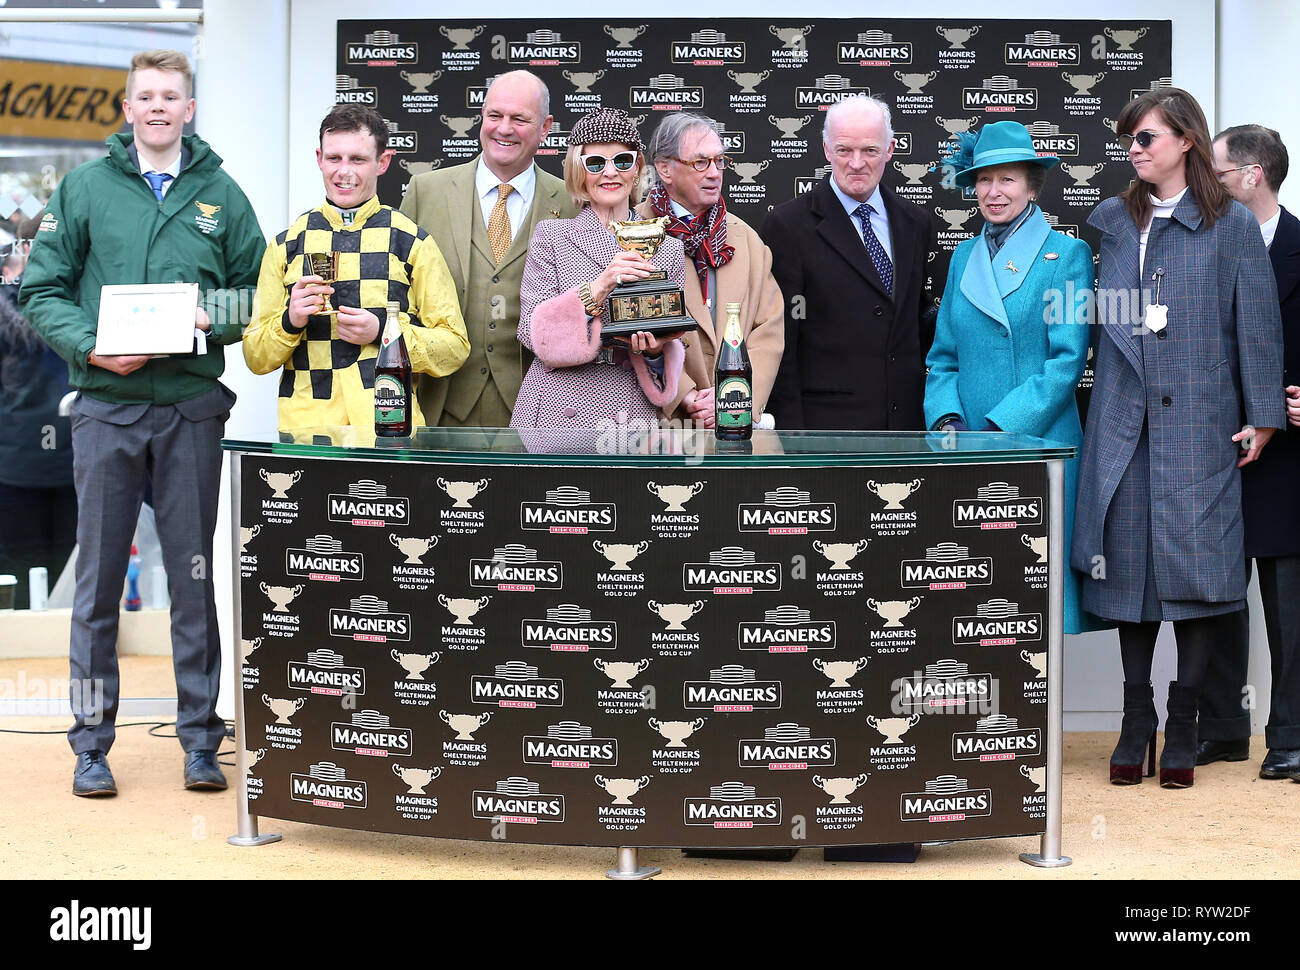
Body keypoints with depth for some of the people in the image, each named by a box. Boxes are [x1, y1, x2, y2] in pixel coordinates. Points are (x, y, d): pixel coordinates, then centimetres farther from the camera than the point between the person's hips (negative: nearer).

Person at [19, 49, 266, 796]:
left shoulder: (221, 195, 9)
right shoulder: (85, 188, 6)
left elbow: (257, 292, 10)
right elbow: (42, 291, 4)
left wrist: (211, 321, -9)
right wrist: (91, 347, -12)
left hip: (192, 405, 1)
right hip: (106, 405, 0)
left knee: (194, 574, 5)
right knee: (99, 576, 4)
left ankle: (201, 735, 15)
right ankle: (92, 741, 13)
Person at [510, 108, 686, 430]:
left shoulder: (668, 249, 10)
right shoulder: (550, 236, 4)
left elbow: (672, 341, 13)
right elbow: (531, 331, -6)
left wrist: (656, 350, -10)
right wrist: (595, 290, -18)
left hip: (636, 414, 2)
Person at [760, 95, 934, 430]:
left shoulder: (916, 222, 12)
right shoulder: (788, 224, -5)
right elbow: (779, 342, -7)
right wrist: (791, 433, -12)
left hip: (908, 423, 5)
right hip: (825, 425, -5)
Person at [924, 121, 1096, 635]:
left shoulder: (1067, 255, 0)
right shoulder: (964, 257, 15)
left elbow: (1067, 360, -7)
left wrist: (1003, 428, -15)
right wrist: (947, 419, -3)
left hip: (1041, 443, -4)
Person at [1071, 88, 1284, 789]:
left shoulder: (1232, 224, 3)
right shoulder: (1112, 221, 13)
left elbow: (1257, 323, 1)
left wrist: (1261, 416, -3)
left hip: (1200, 420, -3)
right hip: (1125, 421, 3)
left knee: (1196, 565, -3)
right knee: (1130, 562, 3)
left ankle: (1182, 726, 8)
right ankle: (1136, 720, 13)